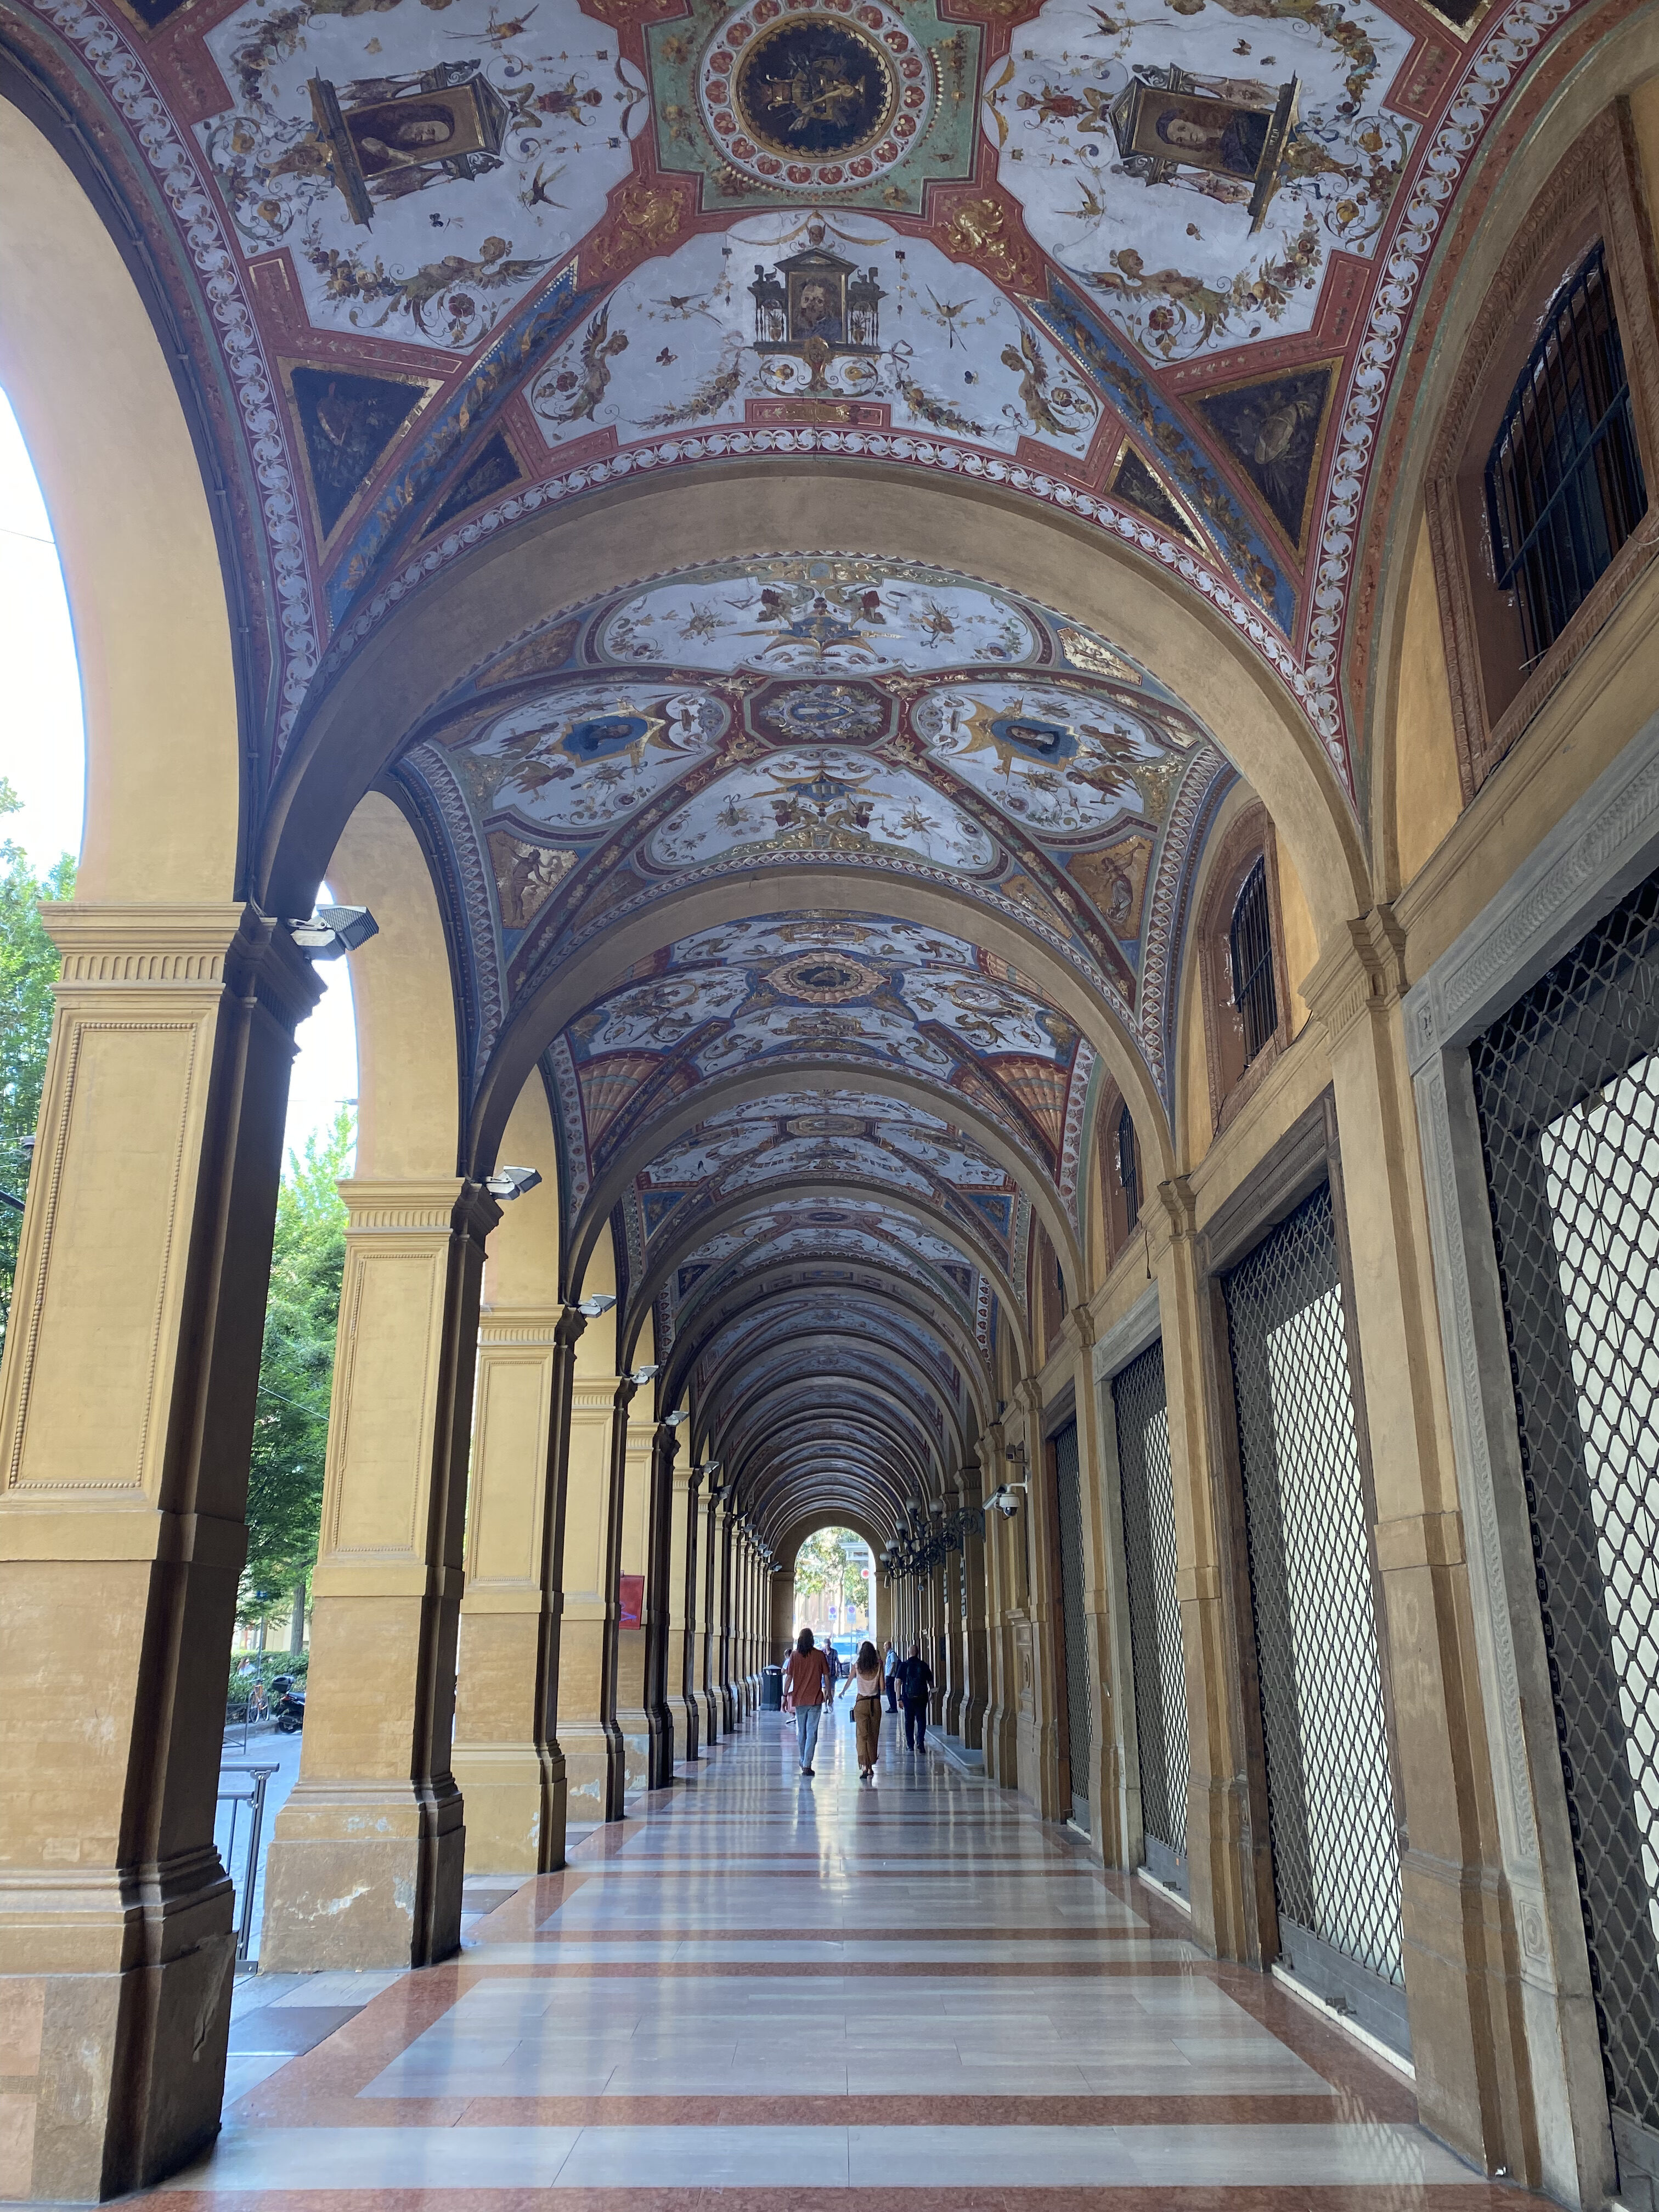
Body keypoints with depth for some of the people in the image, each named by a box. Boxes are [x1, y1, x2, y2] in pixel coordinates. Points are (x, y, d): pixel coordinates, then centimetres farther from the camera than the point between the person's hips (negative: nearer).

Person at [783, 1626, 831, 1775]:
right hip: (816, 1699, -2)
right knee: (812, 1732, -1)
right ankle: (807, 1764, -8)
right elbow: (826, 1676, 1)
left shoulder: (794, 1655, -2)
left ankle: (803, 1762, 30)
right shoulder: (820, 1655, -4)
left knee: (802, 1732, 17)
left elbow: (789, 1678, -2)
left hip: (799, 1699, 2)